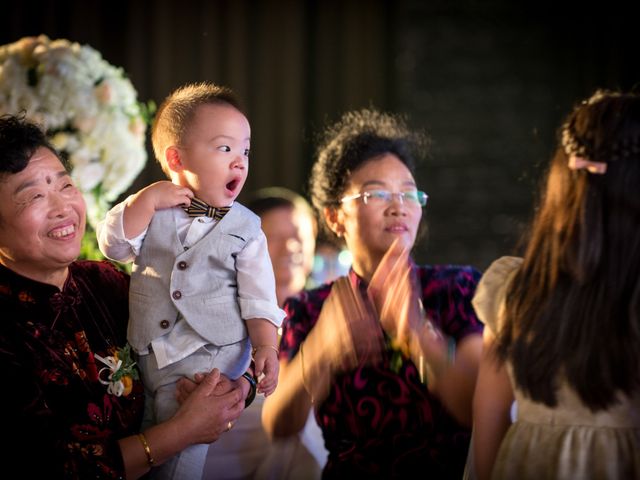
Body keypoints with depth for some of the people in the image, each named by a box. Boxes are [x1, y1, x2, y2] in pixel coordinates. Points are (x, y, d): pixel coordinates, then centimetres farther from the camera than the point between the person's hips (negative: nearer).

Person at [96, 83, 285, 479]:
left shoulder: (246, 228, 1)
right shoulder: (154, 209, 6)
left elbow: (258, 298, 0)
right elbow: (114, 245, -6)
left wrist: (266, 347, -11)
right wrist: (148, 198, -13)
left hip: (208, 356, -3)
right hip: (146, 351, 3)